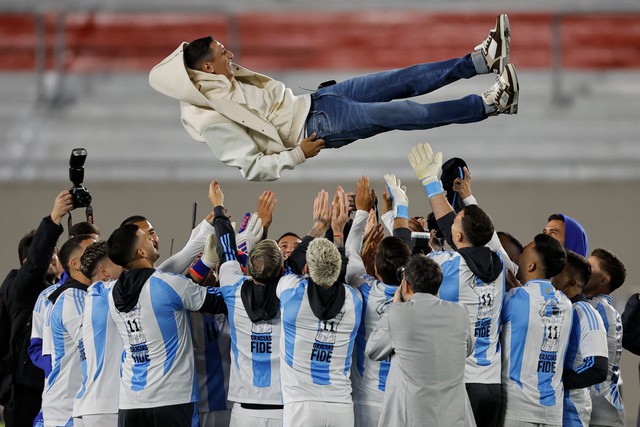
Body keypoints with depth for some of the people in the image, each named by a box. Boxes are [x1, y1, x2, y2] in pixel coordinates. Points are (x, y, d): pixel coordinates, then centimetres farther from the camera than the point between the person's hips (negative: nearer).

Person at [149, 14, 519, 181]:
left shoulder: (217, 85, 3)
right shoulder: (212, 122, -23)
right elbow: (252, 168, -23)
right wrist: (297, 155, -22)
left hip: (310, 102, 9)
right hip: (316, 127, -9)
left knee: (405, 80, 0)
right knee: (406, 114, -14)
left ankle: (483, 59, 2)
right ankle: (491, 103, -11)